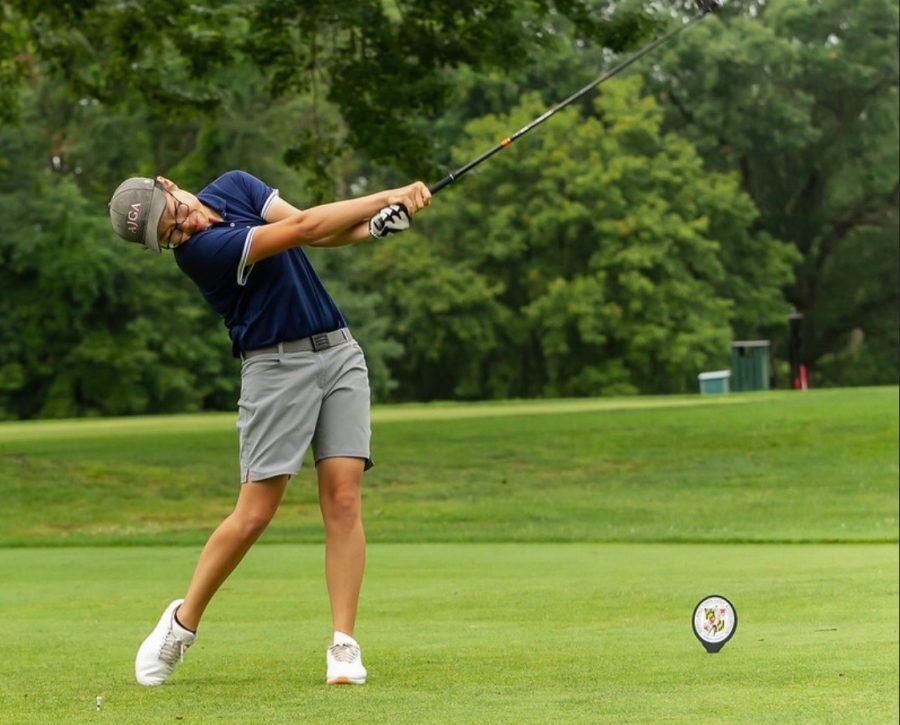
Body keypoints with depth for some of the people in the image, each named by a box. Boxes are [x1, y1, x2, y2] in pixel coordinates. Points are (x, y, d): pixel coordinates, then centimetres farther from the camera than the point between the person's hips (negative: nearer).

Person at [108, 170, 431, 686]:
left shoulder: (234, 187, 6)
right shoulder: (198, 249, -18)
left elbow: (315, 234, 0)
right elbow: (301, 227, -21)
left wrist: (374, 225, -20)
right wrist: (389, 196, -18)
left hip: (339, 353, 5)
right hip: (276, 366, -5)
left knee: (343, 497, -7)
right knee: (255, 513, -8)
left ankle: (344, 645, -9)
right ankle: (183, 621, 15)